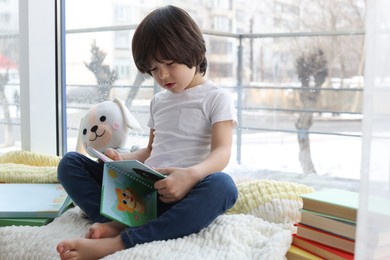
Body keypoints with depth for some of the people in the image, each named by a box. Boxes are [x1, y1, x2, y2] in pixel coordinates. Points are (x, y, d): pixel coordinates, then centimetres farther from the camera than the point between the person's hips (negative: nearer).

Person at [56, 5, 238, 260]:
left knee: (222, 185, -40)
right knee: (70, 162, -2)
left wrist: (191, 175, -34)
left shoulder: (217, 97, 1)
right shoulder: (158, 101, 20)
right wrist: (124, 160, 4)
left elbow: (221, 153, -12)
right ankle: (115, 222, -29)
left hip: (182, 194, -5)